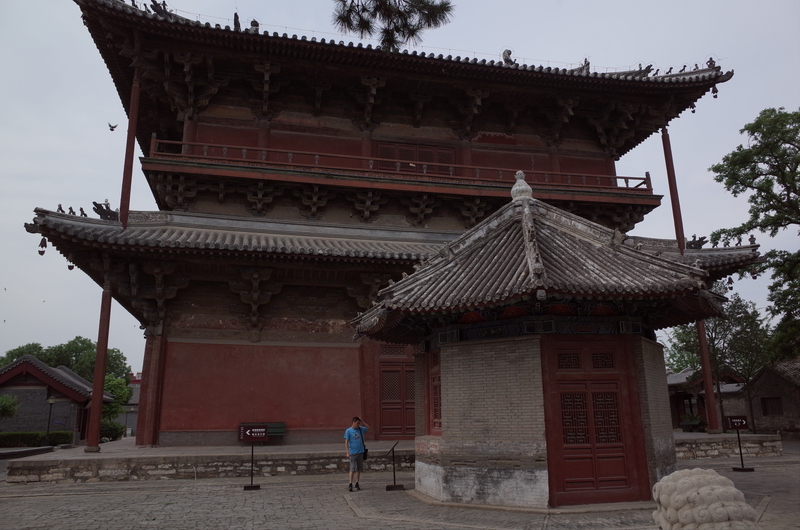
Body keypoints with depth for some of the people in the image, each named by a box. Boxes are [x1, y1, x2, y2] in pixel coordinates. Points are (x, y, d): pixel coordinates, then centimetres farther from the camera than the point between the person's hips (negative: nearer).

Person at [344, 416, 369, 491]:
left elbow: (368, 427, 21)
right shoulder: (348, 431, -6)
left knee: (359, 469, 8)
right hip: (353, 453, -5)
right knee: (353, 468, -8)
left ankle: (357, 483, 16)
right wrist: (347, 452, -15)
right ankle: (350, 484, -3)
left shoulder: (360, 429, 7)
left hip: (360, 452, 5)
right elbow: (346, 442, -7)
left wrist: (362, 422, 6)